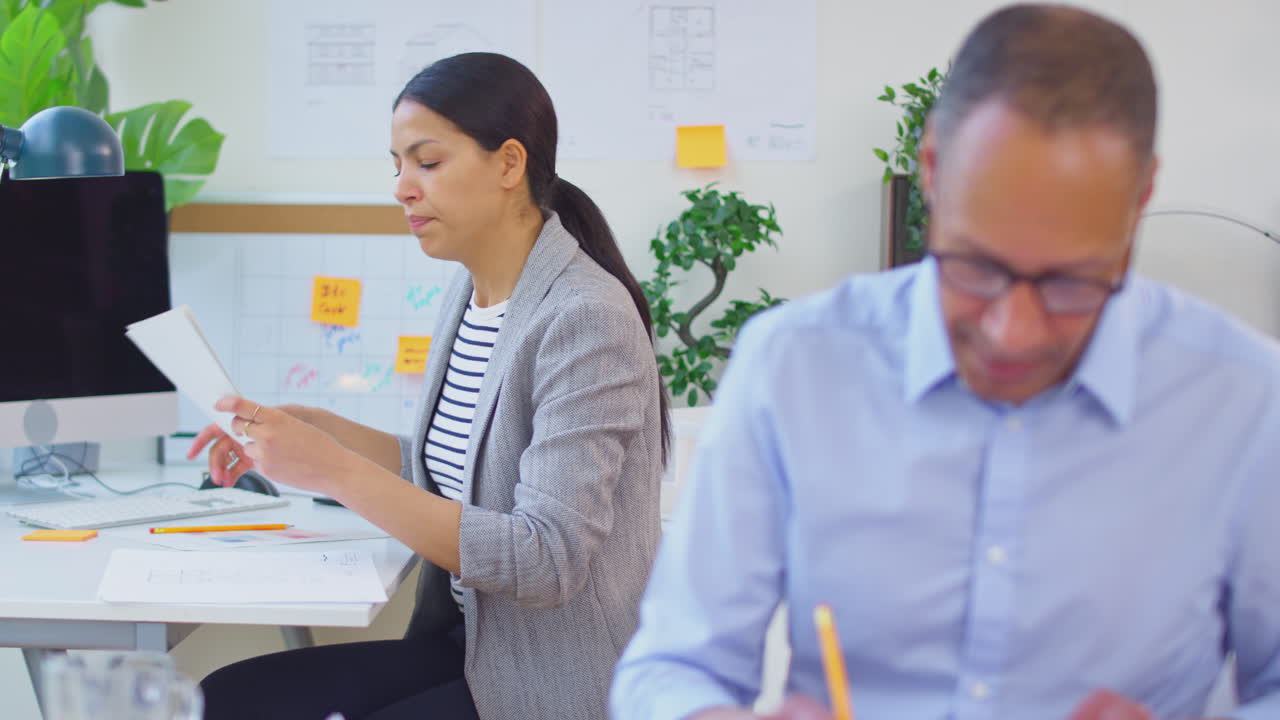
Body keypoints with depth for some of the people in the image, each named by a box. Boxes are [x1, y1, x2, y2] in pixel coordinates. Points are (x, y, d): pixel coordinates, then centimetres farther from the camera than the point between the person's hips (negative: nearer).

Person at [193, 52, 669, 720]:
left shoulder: (584, 318, -20)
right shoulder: (465, 296, 7)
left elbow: (547, 560, -26)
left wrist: (336, 471, -27)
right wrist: (314, 429, 3)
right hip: (465, 642, 8)